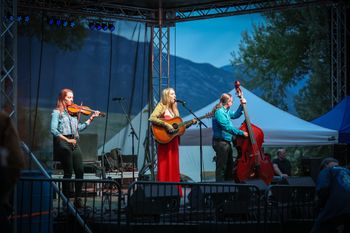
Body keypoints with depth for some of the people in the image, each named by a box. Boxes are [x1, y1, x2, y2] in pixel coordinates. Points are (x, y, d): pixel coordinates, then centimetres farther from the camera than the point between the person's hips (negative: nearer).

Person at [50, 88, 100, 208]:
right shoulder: (57, 112, 1)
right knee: (68, 172, -5)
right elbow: (53, 130, -9)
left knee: (80, 171, -4)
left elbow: (79, 127, 14)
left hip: (74, 144, 5)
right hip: (63, 144, -5)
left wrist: (91, 118, 9)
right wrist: (67, 140, -16)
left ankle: (78, 199, 3)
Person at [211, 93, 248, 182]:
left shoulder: (225, 111, 11)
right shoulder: (219, 112, -18)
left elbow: (235, 115, 30)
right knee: (221, 167, -7)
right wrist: (241, 133, -20)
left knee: (230, 167, 18)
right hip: (220, 143, -11)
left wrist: (241, 105, 16)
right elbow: (227, 127, -24)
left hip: (227, 142, 11)